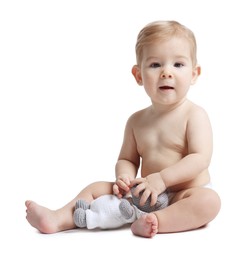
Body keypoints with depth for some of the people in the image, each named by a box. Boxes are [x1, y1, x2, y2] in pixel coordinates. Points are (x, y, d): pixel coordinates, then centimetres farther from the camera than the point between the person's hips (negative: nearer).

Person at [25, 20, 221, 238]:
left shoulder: (194, 115, -8)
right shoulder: (137, 121, 7)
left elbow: (200, 158, -18)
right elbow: (127, 159, 11)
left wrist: (161, 178, -26)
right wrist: (124, 177, -13)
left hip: (183, 195, -4)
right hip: (145, 196, 5)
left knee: (209, 200, -35)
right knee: (97, 188, -2)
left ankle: (155, 221, -42)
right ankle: (58, 219, -14)